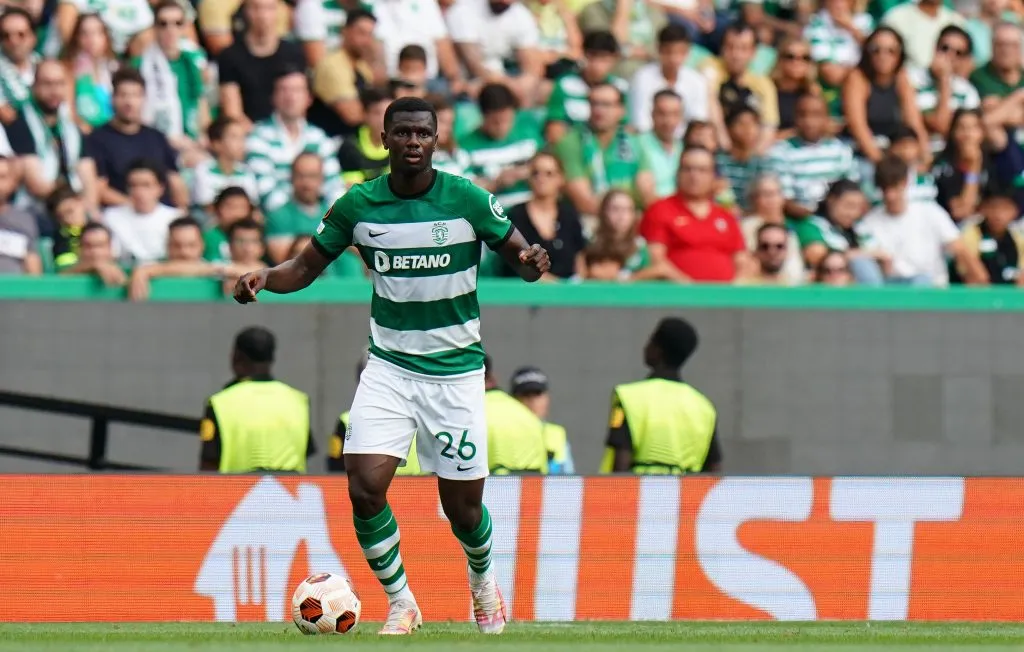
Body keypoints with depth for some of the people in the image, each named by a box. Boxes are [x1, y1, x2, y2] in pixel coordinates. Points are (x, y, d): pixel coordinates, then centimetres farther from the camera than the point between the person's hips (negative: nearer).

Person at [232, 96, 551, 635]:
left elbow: (519, 257, 0)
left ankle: (483, 580, 38)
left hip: (454, 369, -1)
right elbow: (306, 267, 7)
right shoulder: (357, 205, -3)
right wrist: (265, 278, -14)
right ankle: (400, 604, 5)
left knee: (462, 506, 4)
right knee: (364, 489, -15)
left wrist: (532, 262, -25)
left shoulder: (468, 200, -9)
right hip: (388, 366, 1)